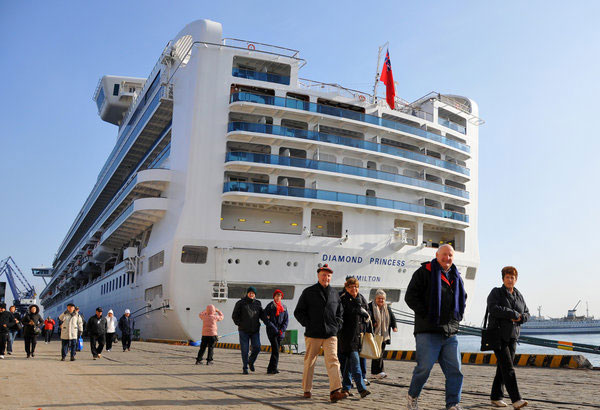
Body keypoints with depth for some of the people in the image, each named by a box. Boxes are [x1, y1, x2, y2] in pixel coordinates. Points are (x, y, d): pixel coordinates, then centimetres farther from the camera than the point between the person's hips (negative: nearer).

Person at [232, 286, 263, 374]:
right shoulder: (240, 303, -1)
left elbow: (261, 314, 19)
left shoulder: (258, 303, 9)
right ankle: (245, 368, 11)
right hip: (244, 331, -3)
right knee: (244, 350, -2)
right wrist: (239, 324, -3)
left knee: (257, 348, -5)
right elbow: (234, 315, 3)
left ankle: (251, 362, 22)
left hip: (255, 330, 3)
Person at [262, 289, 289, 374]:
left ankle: (271, 369, 12)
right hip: (272, 331, -4)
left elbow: (286, 320, 11)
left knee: (276, 350, 5)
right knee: (275, 349, -14)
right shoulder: (270, 306, -1)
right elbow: (265, 318, -6)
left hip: (280, 332, 4)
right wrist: (274, 329, -11)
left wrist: (282, 329, -4)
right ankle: (273, 368, -12)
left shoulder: (284, 307, 12)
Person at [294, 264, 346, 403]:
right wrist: (308, 324, -6)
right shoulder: (308, 292, 3)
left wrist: (337, 326, 9)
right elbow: (298, 312, 4)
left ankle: (335, 391, -17)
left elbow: (340, 312, 24)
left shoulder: (335, 294, 13)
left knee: (333, 360, -11)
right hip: (313, 334, -2)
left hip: (331, 334, 2)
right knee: (309, 362, 6)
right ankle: (307, 390, 20)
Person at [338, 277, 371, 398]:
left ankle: (345, 387, 18)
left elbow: (366, 318, 21)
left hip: (358, 334, 6)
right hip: (347, 335, -6)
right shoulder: (342, 300, -4)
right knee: (354, 360, -12)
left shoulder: (362, 300, 14)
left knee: (350, 360, 10)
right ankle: (361, 389, -16)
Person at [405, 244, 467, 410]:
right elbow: (410, 296, -5)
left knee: (455, 370, 1)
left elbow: (463, 297, 32)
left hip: (450, 333, 6)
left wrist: (458, 315, 16)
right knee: (424, 367, -6)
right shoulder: (425, 272, -1)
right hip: (428, 331, -6)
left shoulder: (456, 277, 17)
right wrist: (425, 314, -11)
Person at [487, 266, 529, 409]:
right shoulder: (496, 293, -3)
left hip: (512, 337, 6)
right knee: (507, 368, -13)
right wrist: (513, 314, -16)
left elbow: (526, 314, 16)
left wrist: (520, 317, -8)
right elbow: (493, 309, -19)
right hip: (497, 335, -6)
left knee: (502, 369, 7)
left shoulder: (519, 296, 15)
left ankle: (496, 397, 16)